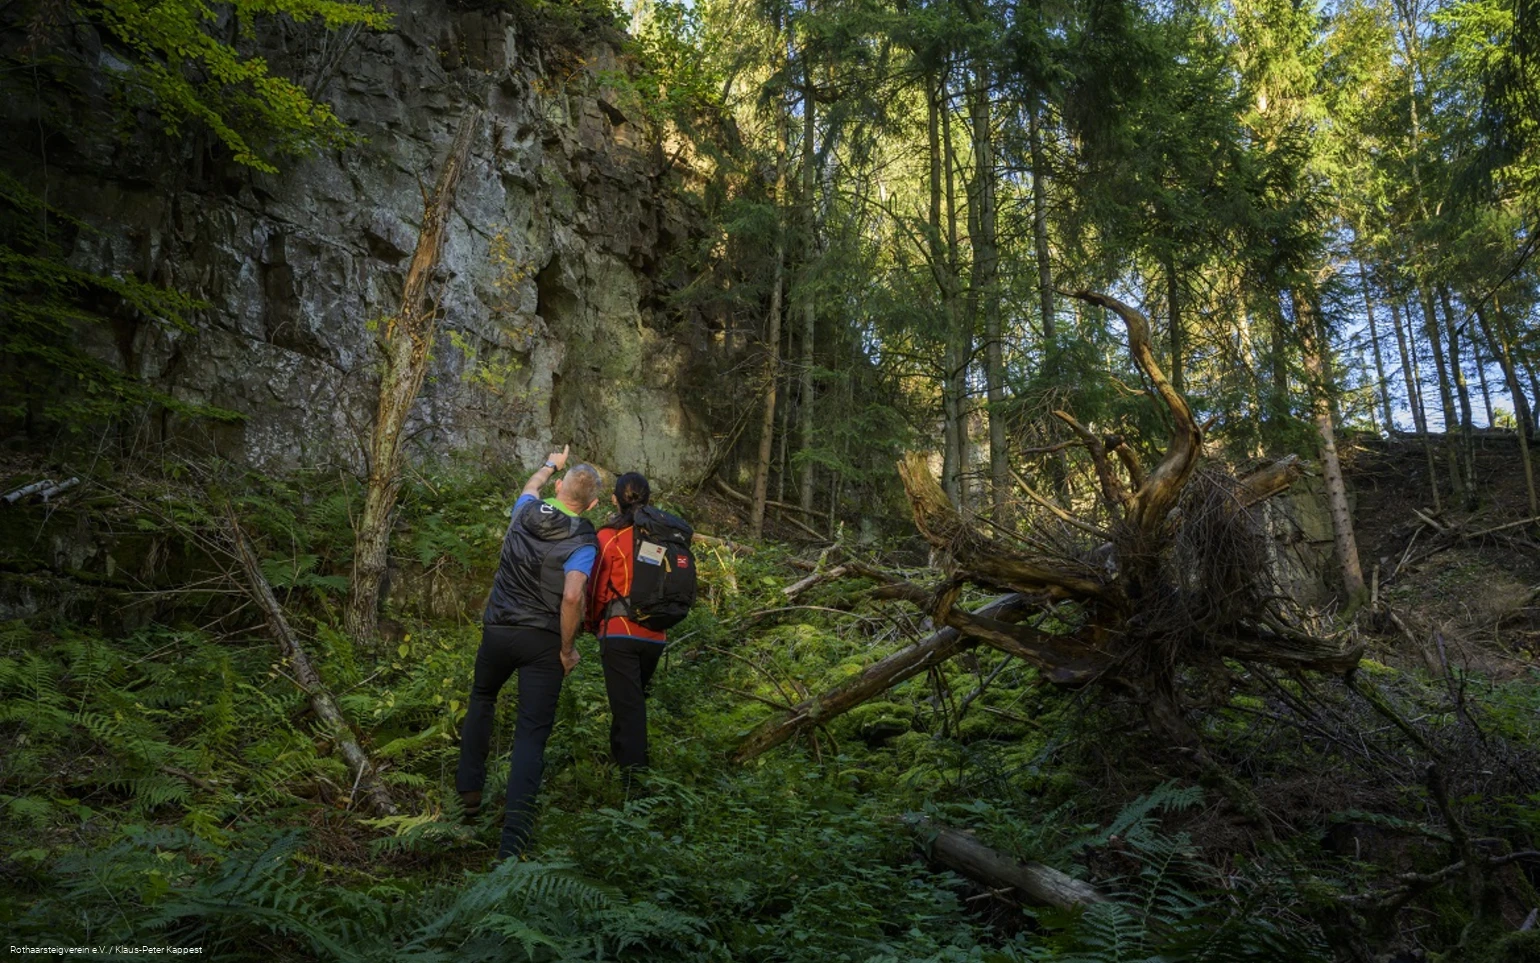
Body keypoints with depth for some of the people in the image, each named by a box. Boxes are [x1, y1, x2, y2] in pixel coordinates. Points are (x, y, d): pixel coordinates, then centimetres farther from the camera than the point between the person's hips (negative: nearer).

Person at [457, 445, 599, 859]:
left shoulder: (526, 512, 1)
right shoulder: (583, 542, -12)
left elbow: (531, 485, 26)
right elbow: (572, 597, -25)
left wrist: (551, 464, 46)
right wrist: (567, 649, -11)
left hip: (498, 630, 4)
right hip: (542, 640, -4)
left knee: (481, 700, 30)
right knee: (531, 733, -2)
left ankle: (469, 790, 32)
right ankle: (514, 837, -11)